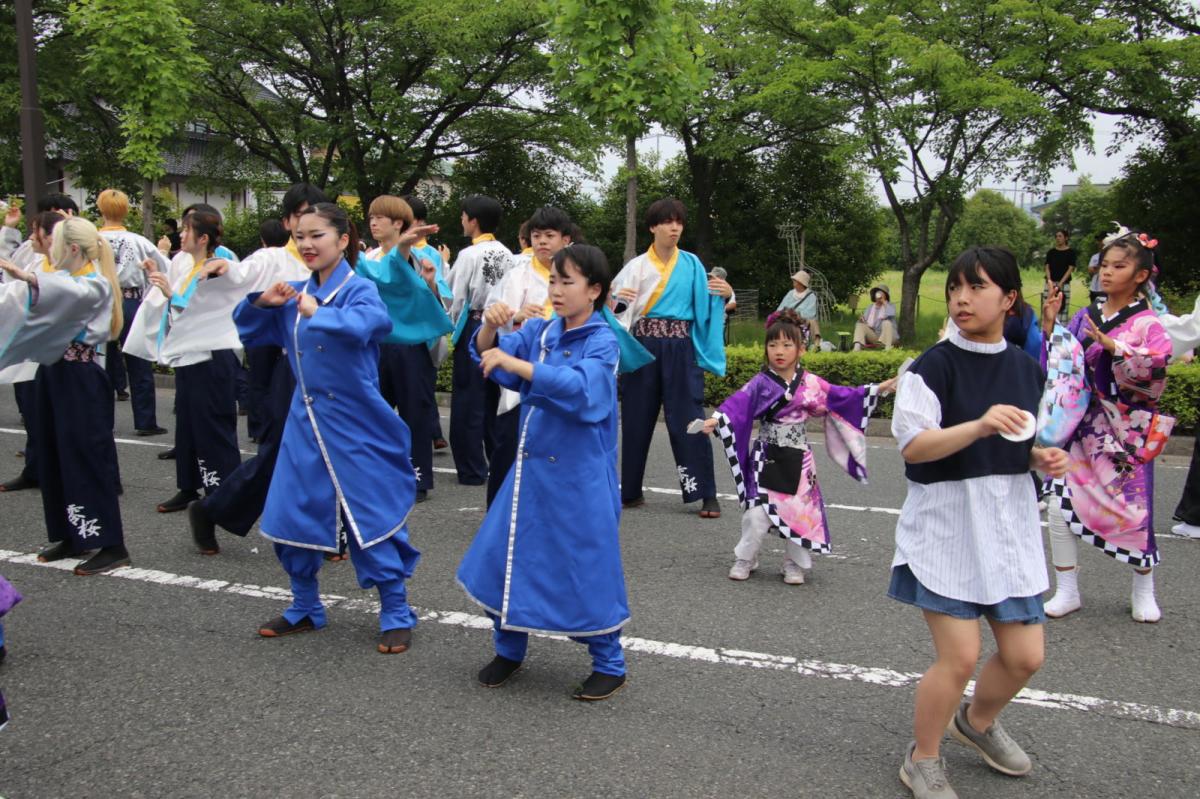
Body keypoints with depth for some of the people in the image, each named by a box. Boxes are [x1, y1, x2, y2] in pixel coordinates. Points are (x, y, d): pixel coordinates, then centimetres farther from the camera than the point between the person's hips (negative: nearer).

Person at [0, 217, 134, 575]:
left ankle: (111, 545, -4)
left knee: (87, 460, -8)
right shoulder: (57, 280, 16)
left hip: (81, 379, -9)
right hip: (53, 373, 9)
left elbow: (74, 292, -32)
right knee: (55, 458, 12)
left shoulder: (97, 284, -9)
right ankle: (73, 535, 22)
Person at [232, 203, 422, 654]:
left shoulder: (359, 289, -12)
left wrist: (315, 312, -26)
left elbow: (367, 322, -36)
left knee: (372, 519, -1)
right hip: (305, 423, 7)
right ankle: (305, 610, 30)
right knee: (291, 516, 11)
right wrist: (262, 302, -2)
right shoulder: (295, 294, 6)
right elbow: (248, 333, 16)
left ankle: (396, 616, 15)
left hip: (355, 425, -6)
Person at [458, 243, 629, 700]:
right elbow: (486, 354, 0)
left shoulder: (602, 343, -13)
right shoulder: (540, 330, 4)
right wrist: (491, 324, -20)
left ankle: (609, 666, 21)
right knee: (503, 557, 11)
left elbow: (578, 386, -30)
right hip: (531, 468, 6)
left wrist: (514, 362, -32)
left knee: (588, 569, 1)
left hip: (579, 478, -6)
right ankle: (509, 651, 32)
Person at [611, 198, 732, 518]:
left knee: (687, 419, -4)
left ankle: (707, 494, 0)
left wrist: (726, 294, -10)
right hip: (644, 346, 1)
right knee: (637, 418, 5)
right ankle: (631, 490, 17)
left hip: (681, 348, -1)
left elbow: (706, 305, 9)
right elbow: (615, 308, 0)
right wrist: (616, 301, -21)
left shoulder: (692, 264, 7)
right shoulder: (637, 266, 4)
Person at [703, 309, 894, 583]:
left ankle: (795, 564, 24)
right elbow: (739, 403, -18)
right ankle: (745, 560, 14)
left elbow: (842, 397, 13)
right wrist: (716, 419, -36)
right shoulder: (761, 383, -5)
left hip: (798, 460, 3)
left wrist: (876, 390, 11)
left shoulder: (811, 384, 4)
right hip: (766, 458, -2)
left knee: (801, 512, 3)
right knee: (758, 513, -8)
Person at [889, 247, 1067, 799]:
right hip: (946, 525, -5)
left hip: (1008, 525, 6)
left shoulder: (1028, 370, 5)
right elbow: (912, 444, -20)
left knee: (1025, 655, 9)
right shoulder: (935, 365, -11)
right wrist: (980, 425, -32)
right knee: (960, 656, -6)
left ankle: (977, 722, 41)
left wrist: (1044, 458, -4)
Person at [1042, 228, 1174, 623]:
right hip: (1081, 426, 4)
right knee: (1061, 506, -1)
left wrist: (1114, 346, -24)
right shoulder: (1084, 318, 7)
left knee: (1132, 507, 2)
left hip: (1125, 431, -4)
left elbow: (1154, 378, -17)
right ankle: (1067, 591, 13)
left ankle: (1144, 591, 27)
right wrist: (1049, 324, -2)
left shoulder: (1148, 325, -5)